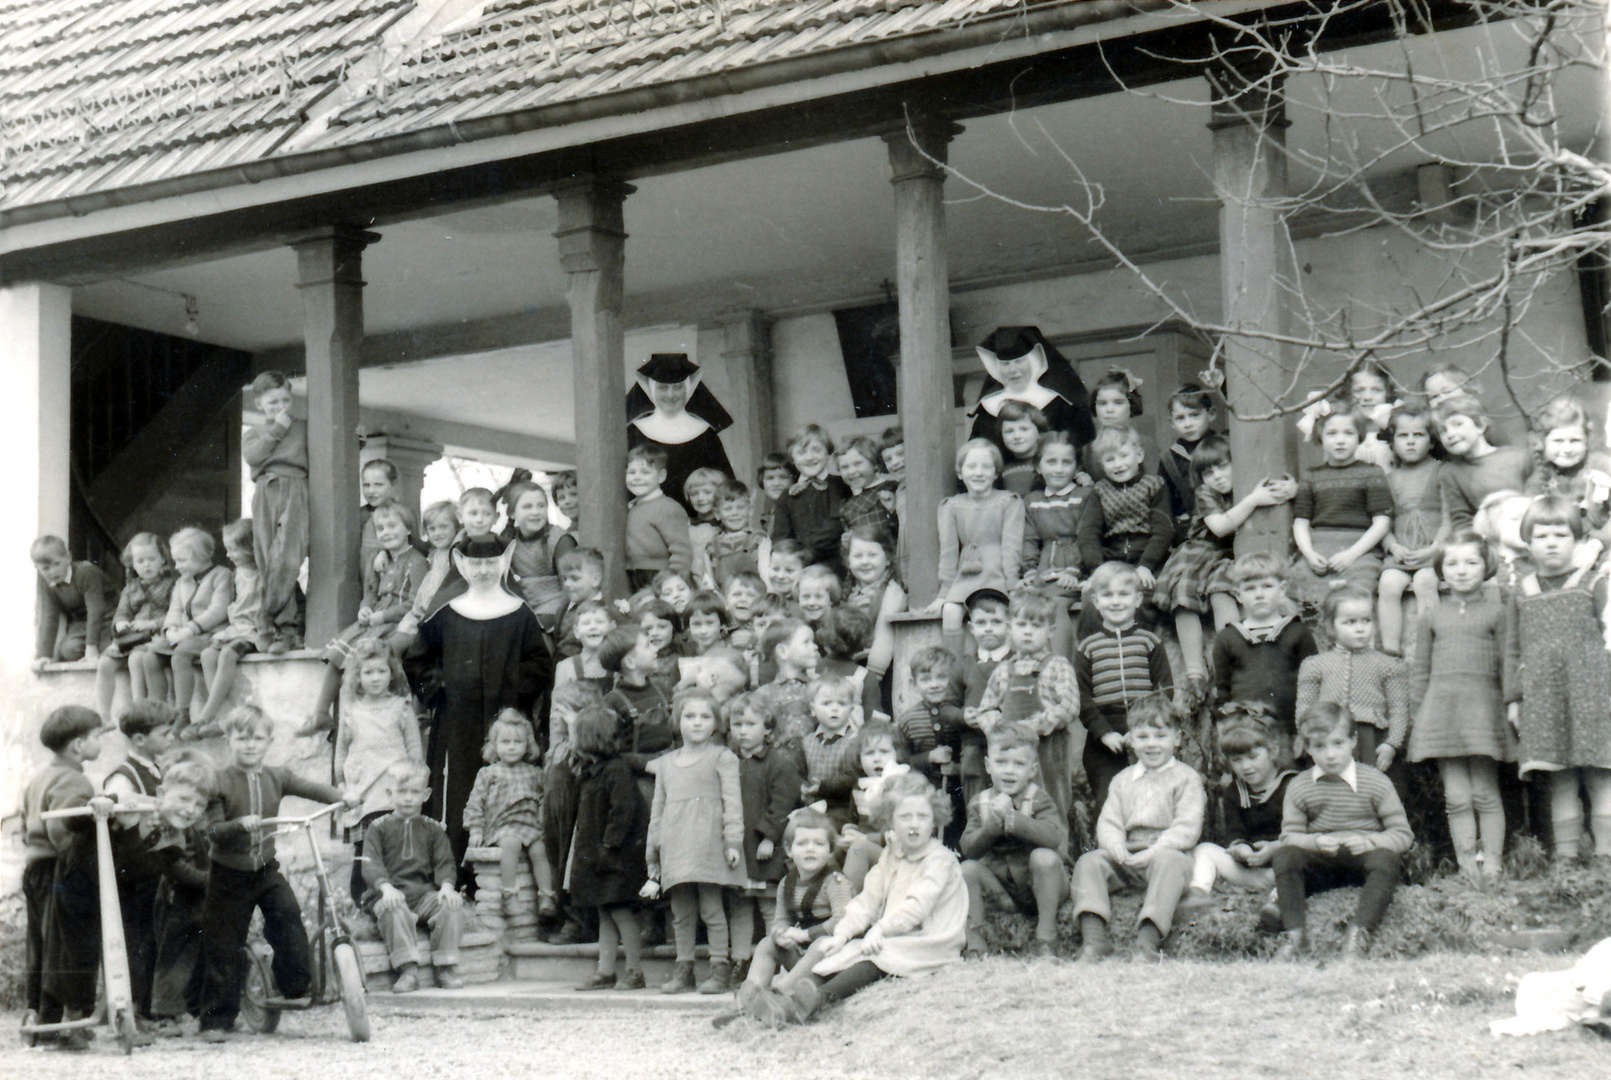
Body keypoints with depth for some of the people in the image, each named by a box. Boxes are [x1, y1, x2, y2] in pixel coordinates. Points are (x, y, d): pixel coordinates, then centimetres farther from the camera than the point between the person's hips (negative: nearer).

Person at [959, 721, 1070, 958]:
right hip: (1002, 889, 3)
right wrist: (993, 825, -28)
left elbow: (1054, 838, -29)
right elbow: (969, 850, -10)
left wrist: (1011, 819, -35)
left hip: (1037, 884, -3)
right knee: (967, 868, -18)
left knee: (1044, 857, -32)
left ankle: (1045, 940, -23)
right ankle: (974, 943, -12)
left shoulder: (1039, 800, -10)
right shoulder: (980, 803, 0)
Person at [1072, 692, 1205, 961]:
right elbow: (1108, 822, 13)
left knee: (1170, 863, -38)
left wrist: (1154, 851, -19)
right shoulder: (1123, 780, 20)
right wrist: (1116, 846, -12)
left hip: (1167, 852, -4)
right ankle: (1093, 936, -37)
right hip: (1127, 857, 4)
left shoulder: (1186, 778, 6)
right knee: (1089, 862, -20)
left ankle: (1148, 938, -51)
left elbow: (1187, 828, -5)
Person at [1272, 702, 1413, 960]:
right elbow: (1290, 835, 3)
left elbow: (1402, 834, -3)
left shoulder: (1376, 782, -2)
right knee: (1286, 856, -27)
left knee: (1385, 859, -35)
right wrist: (1315, 842, -19)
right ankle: (1294, 933, -29)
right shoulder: (1299, 787, 4)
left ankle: (1358, 935, -39)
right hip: (1321, 862, 2)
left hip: (1362, 855, -1)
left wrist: (1370, 841, -22)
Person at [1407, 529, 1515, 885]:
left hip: (1483, 706, -2)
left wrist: (1511, 703, 1)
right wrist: (1417, 714, 11)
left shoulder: (1495, 611, 7)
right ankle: (1466, 864, 6)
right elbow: (1420, 670, 15)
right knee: (1456, 796, 1)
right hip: (1441, 706, 2)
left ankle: (1493, 863, 8)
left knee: (1485, 793, 1)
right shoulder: (1431, 617, 13)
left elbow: (1507, 662, 6)